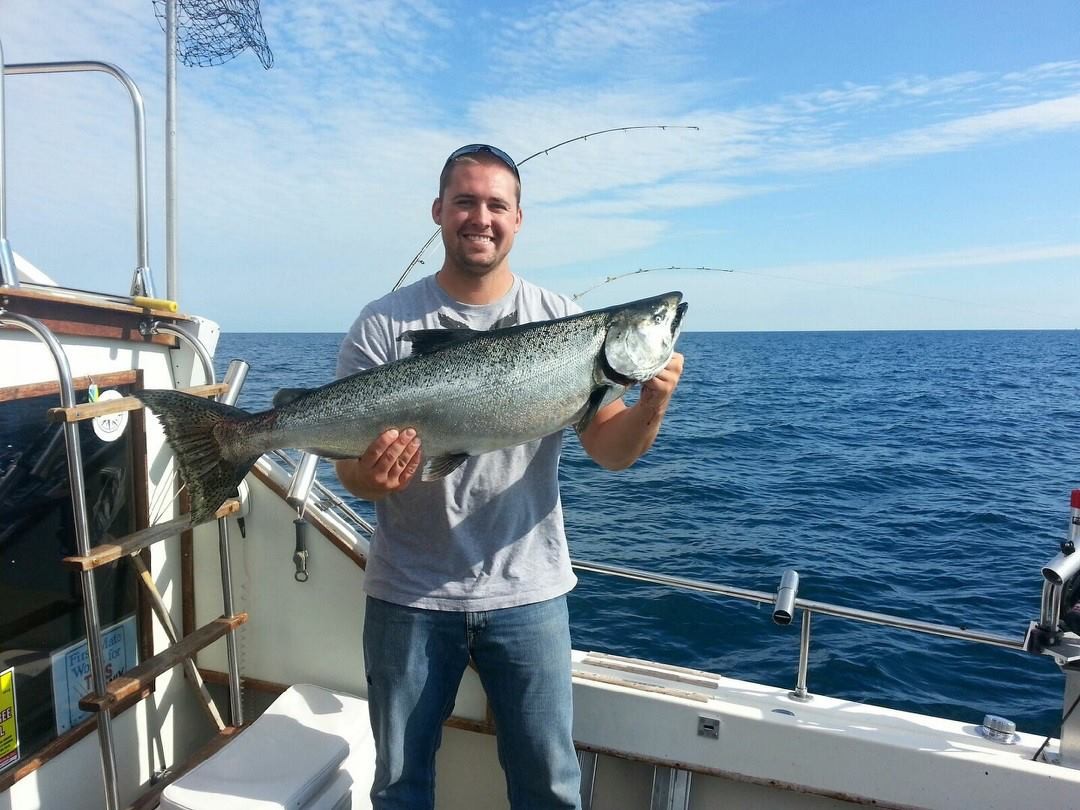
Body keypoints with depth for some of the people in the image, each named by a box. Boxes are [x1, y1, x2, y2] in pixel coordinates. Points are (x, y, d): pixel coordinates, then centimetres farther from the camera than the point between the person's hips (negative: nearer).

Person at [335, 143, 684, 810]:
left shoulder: (561, 321, -2)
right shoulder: (383, 326, -4)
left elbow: (611, 451, -5)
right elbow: (350, 462, -4)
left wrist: (652, 406, -25)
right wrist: (372, 477, -26)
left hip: (527, 593, 0)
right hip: (408, 596, 0)